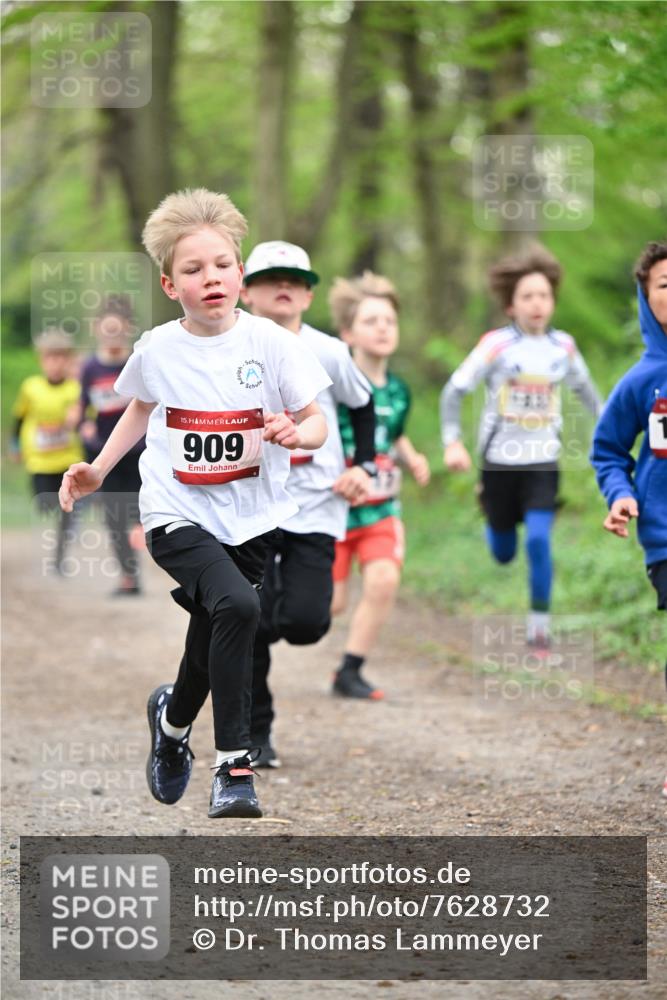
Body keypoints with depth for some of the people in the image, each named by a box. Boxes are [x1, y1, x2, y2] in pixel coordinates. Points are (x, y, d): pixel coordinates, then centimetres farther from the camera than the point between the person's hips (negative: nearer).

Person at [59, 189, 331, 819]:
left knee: (212, 642, 11)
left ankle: (173, 718, 46)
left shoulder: (269, 343, -6)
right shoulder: (156, 350, -2)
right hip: (178, 515, -2)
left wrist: (297, 432, -22)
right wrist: (97, 471, 13)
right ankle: (233, 764, -20)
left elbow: (317, 424, 0)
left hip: (251, 520, 2)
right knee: (236, 605, -28)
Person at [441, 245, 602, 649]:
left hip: (544, 463, 1)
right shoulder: (496, 345, -12)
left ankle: (539, 624, -4)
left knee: (539, 541, -16)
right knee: (504, 554, 11)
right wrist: (453, 442, -15)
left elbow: (586, 389, 16)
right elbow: (454, 392, -6)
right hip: (500, 461, -1)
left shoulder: (564, 346, -2)